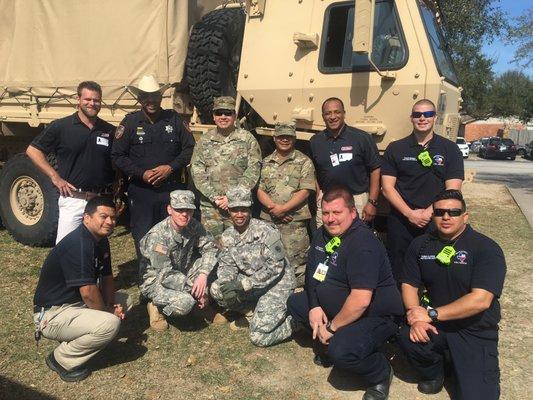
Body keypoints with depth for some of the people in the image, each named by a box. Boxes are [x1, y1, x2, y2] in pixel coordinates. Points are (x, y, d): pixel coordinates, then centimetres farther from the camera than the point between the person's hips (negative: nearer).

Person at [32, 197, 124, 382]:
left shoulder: (101, 240, 5)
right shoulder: (78, 244, -25)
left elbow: (106, 277, 12)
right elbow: (88, 292, -27)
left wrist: (113, 304, -5)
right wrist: (108, 311, -12)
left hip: (75, 303, 10)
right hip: (52, 315, -10)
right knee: (111, 323, -26)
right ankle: (62, 359, -4)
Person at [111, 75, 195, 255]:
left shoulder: (174, 119, 6)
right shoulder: (130, 122, 4)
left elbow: (190, 149, 6)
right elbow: (117, 155, 1)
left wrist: (171, 167, -9)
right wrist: (142, 174, -11)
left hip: (172, 190, 0)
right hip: (141, 191, 0)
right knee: (142, 239, 6)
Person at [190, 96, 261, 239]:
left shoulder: (247, 139, 2)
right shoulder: (204, 141, 9)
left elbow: (253, 170, -5)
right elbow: (197, 172, 3)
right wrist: (214, 197, -9)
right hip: (209, 206, 2)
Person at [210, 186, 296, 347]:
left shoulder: (266, 231, -19)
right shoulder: (227, 236, 1)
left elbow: (276, 267, -22)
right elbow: (226, 265, 0)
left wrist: (243, 284, -25)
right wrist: (228, 284, -23)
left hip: (276, 284, -6)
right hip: (250, 284, 7)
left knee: (259, 337, -16)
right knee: (216, 289, -14)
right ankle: (253, 313, 6)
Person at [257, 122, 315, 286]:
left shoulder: (304, 162, 2)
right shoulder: (266, 163, 14)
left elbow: (305, 191, -7)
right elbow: (259, 190, 7)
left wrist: (283, 209, -14)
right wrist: (273, 207, -11)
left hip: (294, 222, -4)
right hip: (268, 220, 4)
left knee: (296, 264, -5)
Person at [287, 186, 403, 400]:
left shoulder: (363, 243, -28)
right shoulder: (323, 234, 1)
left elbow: (361, 301, -33)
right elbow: (312, 272, 11)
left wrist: (332, 327, -21)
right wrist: (314, 306, -4)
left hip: (376, 316, -9)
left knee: (340, 351, -31)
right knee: (295, 302, 8)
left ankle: (381, 373, 0)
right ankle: (328, 344, 15)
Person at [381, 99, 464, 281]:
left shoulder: (450, 149, 4)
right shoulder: (395, 148, 5)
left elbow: (452, 190, -3)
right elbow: (387, 187, -1)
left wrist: (428, 213, -15)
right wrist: (410, 214, -12)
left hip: (436, 223, 0)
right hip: (400, 222, 1)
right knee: (397, 274, 8)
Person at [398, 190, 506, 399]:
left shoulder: (487, 248, -13)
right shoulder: (420, 245, 2)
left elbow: (480, 300, -22)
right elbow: (409, 285, 4)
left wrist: (431, 314, -22)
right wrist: (416, 317, -16)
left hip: (476, 332, -3)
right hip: (435, 326, 3)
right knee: (407, 337, -28)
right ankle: (433, 373, 6)